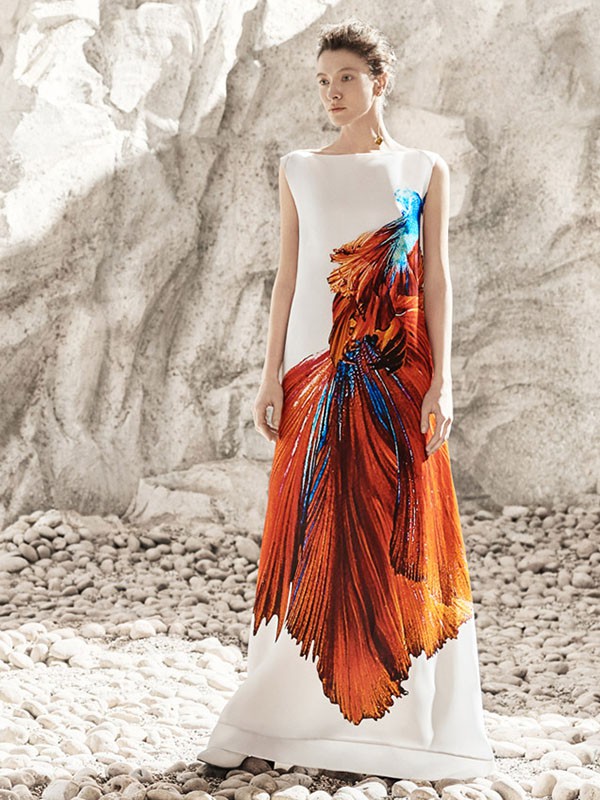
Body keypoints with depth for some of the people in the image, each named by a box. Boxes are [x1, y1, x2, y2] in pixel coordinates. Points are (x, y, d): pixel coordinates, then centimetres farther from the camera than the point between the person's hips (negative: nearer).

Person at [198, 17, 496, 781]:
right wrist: (271, 375, 1)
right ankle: (285, 712, 6)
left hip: (398, 375, -1)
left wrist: (441, 381, -7)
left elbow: (437, 279, 2)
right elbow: (287, 276, 9)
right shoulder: (299, 171, 11)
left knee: (399, 537, -1)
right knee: (308, 536, 0)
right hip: (316, 372, 1)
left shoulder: (424, 170, 7)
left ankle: (399, 713, 7)